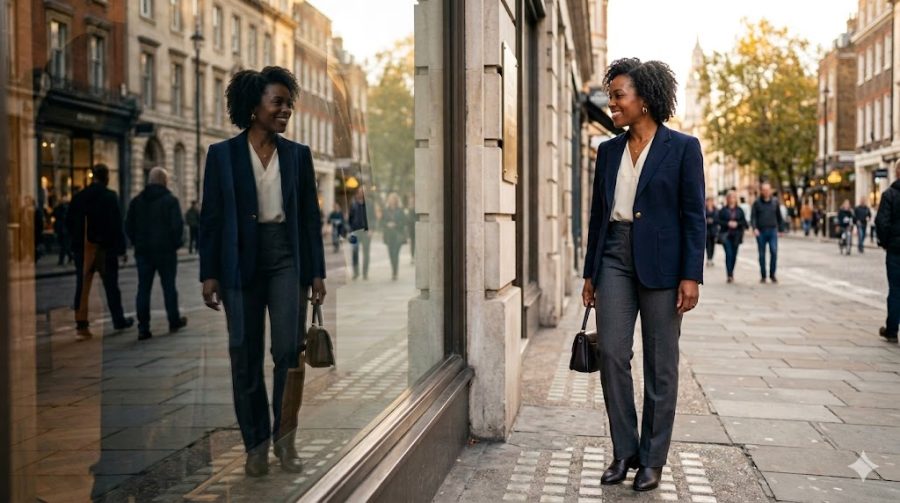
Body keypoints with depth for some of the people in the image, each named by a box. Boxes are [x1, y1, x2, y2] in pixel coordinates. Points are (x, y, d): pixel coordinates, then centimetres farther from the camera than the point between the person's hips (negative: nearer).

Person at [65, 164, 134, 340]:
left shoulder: (78, 197, 4)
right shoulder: (110, 197, -9)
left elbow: (69, 223, 7)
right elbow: (117, 225, -10)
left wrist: (77, 241, 14)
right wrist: (121, 249, -5)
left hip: (83, 248, 3)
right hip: (105, 248, -3)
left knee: (82, 287, 3)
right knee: (111, 286, 10)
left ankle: (81, 325, -3)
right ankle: (119, 320, 22)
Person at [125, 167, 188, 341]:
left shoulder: (137, 201, 7)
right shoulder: (170, 200, -7)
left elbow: (128, 225, 7)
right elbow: (177, 225, -13)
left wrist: (137, 242, 14)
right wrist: (177, 243, 1)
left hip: (143, 252, 3)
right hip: (165, 251, -3)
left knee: (143, 288, 3)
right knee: (169, 286, 9)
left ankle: (143, 328, -2)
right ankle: (174, 322, 20)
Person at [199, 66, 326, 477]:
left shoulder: (298, 155, 6)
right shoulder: (222, 154, 1)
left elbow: (311, 217, 7)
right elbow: (210, 217, 1)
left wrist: (317, 271, 3)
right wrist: (209, 274, -3)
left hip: (287, 259, 1)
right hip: (241, 262, -1)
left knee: (288, 349, -8)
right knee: (246, 358, 5)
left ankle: (285, 438, 10)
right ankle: (256, 443, 19)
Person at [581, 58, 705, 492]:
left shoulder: (682, 147, -2)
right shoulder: (608, 151, 11)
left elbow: (694, 216, -5)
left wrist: (691, 275, -11)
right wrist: (590, 273, 12)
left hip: (660, 263, -4)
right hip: (614, 260, 4)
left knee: (660, 364, 4)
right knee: (611, 354, 0)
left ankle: (653, 459, 16)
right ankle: (624, 451, 14)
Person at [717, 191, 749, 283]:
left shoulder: (739, 210, 9)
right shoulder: (723, 210, 2)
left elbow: (744, 221, 7)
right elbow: (717, 220, -2)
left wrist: (737, 223, -11)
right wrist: (728, 223, -13)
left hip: (736, 235, 3)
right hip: (726, 235, -3)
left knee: (734, 255, 6)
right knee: (729, 254, -13)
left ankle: (731, 273, 22)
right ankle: (729, 275, -15)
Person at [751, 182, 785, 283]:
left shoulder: (775, 201, 7)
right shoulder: (757, 202, 1)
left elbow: (779, 217, 13)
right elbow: (753, 217, -2)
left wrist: (780, 229, 10)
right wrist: (754, 228, -17)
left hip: (773, 231, 1)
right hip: (760, 232, -1)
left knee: (774, 252, -11)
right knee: (762, 255, 4)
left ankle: (772, 275, 1)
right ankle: (763, 276, 14)